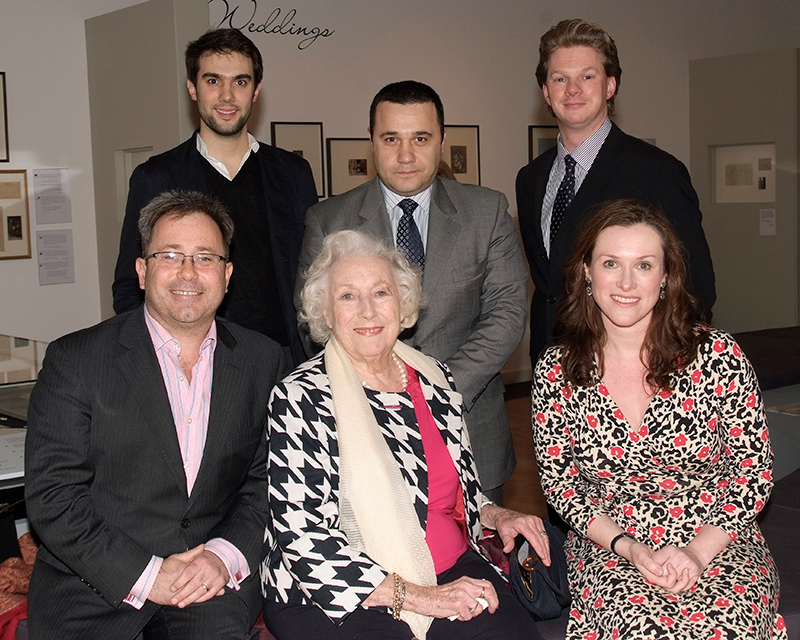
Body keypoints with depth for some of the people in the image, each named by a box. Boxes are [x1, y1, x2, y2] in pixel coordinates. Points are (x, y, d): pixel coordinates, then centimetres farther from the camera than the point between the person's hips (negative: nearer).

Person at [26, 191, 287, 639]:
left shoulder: (263, 362, 7)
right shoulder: (75, 360, -1)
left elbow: (268, 481, 7)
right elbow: (52, 495, -6)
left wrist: (225, 555, -11)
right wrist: (145, 575, -14)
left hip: (214, 584, 1)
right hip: (93, 586, 0)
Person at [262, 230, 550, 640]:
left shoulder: (434, 378, 9)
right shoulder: (299, 399, -8)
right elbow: (305, 540, -14)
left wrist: (497, 517, 4)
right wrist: (417, 597, -17)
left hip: (451, 571, 5)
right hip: (336, 598, -4)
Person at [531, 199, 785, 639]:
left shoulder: (718, 356, -6)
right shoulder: (556, 372, -3)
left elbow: (755, 469, -1)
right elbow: (559, 482, 3)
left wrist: (699, 550, -13)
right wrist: (626, 545, -12)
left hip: (718, 541, 0)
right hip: (610, 549, 0)